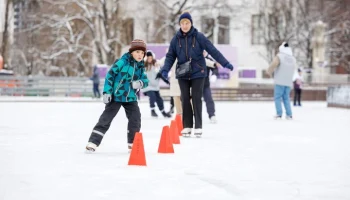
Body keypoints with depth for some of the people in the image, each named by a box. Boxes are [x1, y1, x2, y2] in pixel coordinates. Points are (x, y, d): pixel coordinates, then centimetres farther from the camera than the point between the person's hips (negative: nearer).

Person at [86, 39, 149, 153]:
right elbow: (110, 74, -12)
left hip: (131, 97, 5)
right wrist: (107, 92, -15)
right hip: (116, 96, -5)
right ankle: (93, 142, -3)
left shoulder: (140, 66, 5)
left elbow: (145, 80, 3)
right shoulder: (123, 61, -13)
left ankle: (133, 143, 14)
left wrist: (141, 83, -22)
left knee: (135, 119, -1)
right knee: (106, 119, -4)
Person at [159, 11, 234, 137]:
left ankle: (198, 127, 5)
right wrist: (165, 69, -12)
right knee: (185, 99, 5)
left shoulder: (198, 37, -7)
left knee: (196, 99, -2)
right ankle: (187, 126, 13)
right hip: (182, 74, 2)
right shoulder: (176, 39, 1)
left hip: (197, 73, -2)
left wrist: (225, 63, -13)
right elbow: (170, 56, 3)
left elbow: (212, 50, -9)